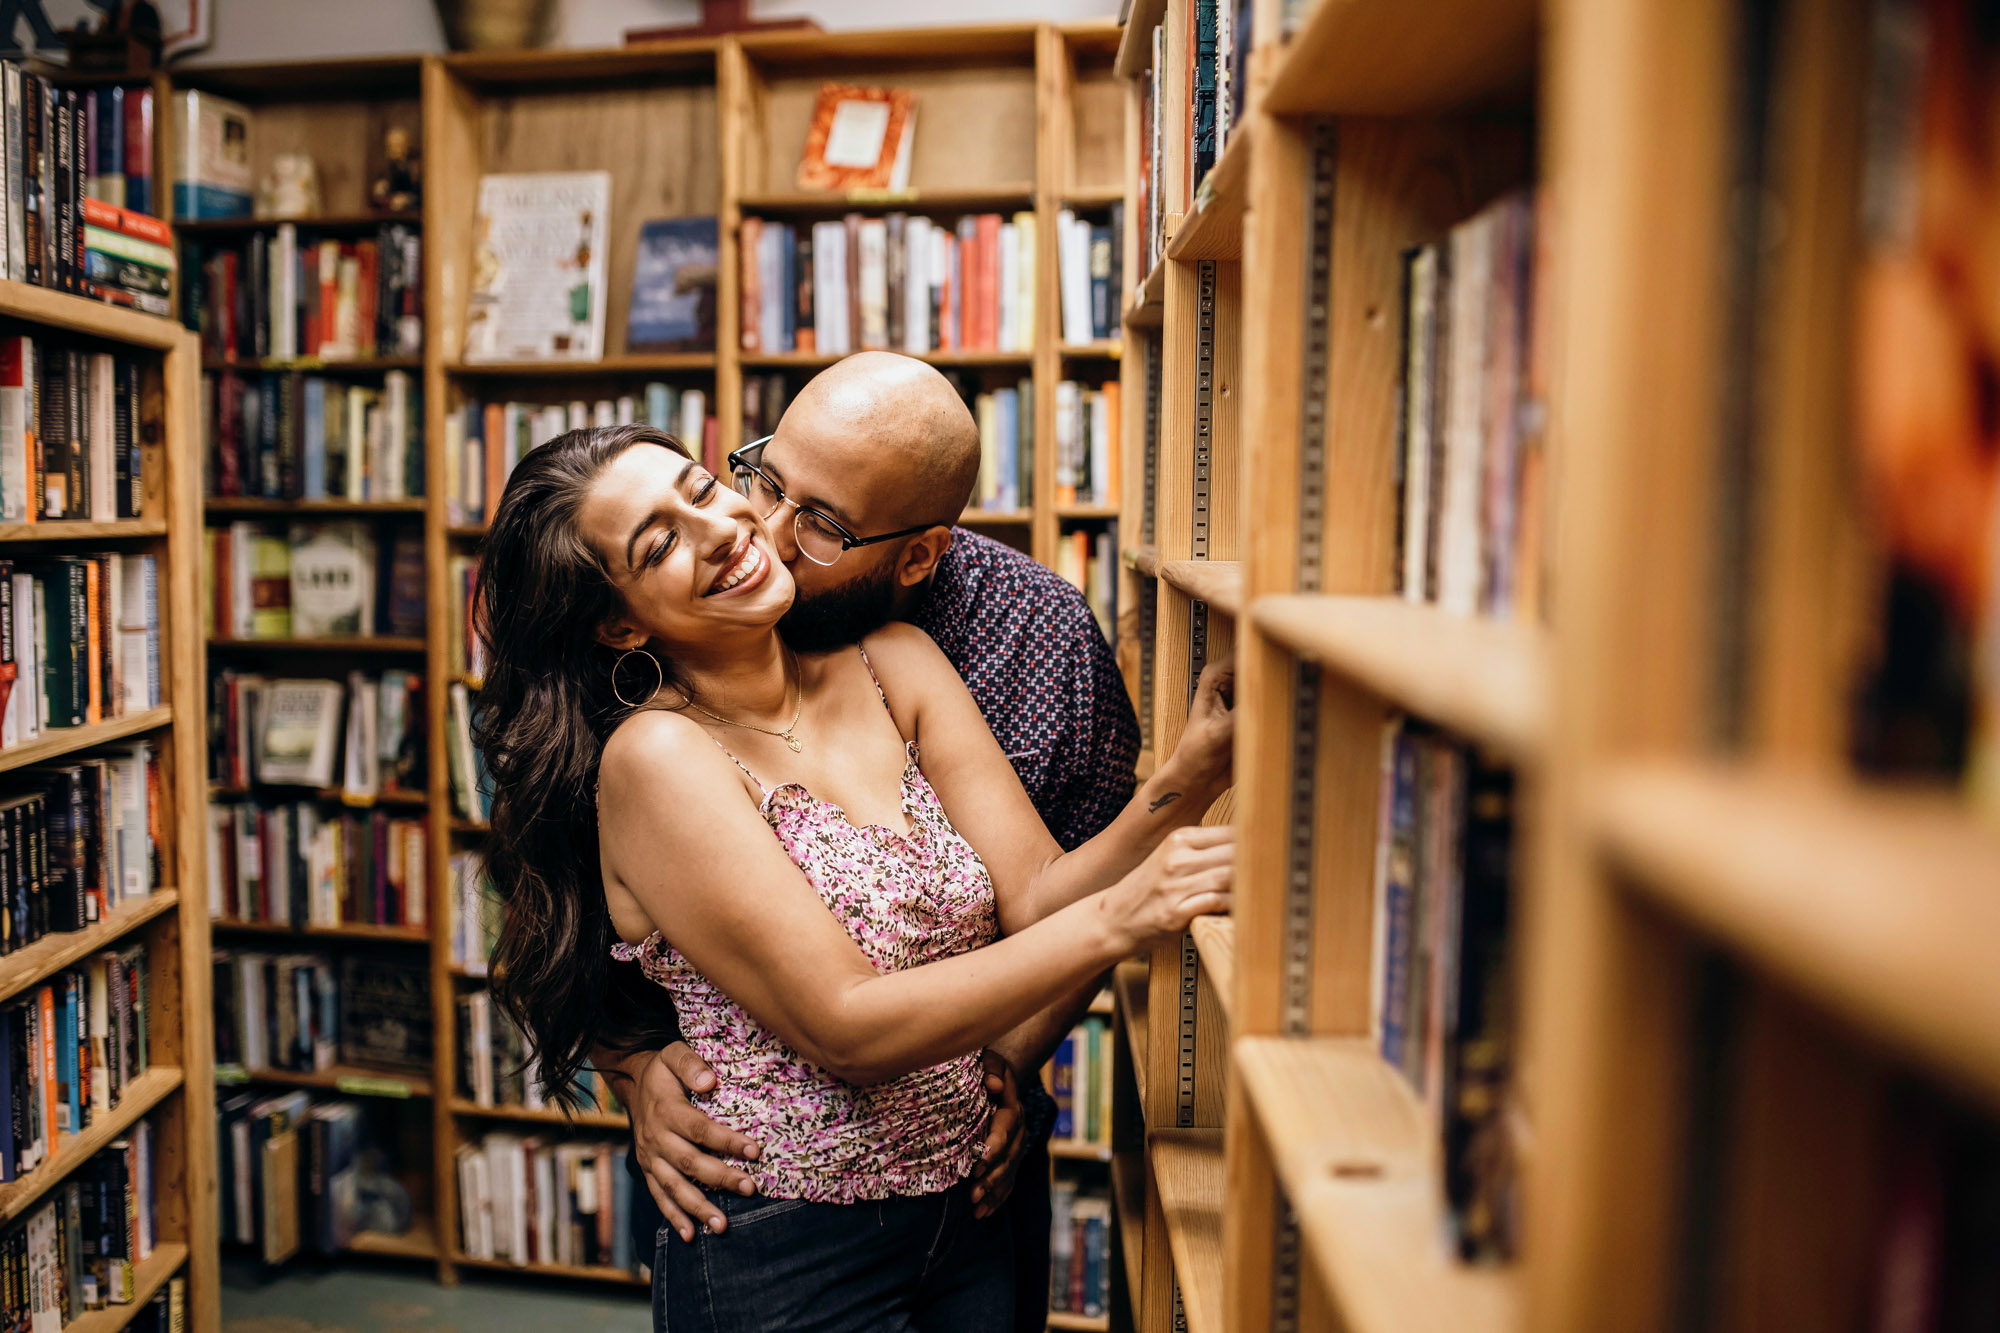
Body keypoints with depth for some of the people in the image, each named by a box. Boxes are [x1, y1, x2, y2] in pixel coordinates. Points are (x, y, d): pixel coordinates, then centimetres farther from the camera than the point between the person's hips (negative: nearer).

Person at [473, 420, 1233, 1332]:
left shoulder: (889, 663, -2)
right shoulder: (658, 755, -20)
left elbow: (1036, 897, -7)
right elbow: (848, 1030, -24)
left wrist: (1181, 785, -24)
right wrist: (1120, 917, -31)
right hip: (781, 1259, -5)